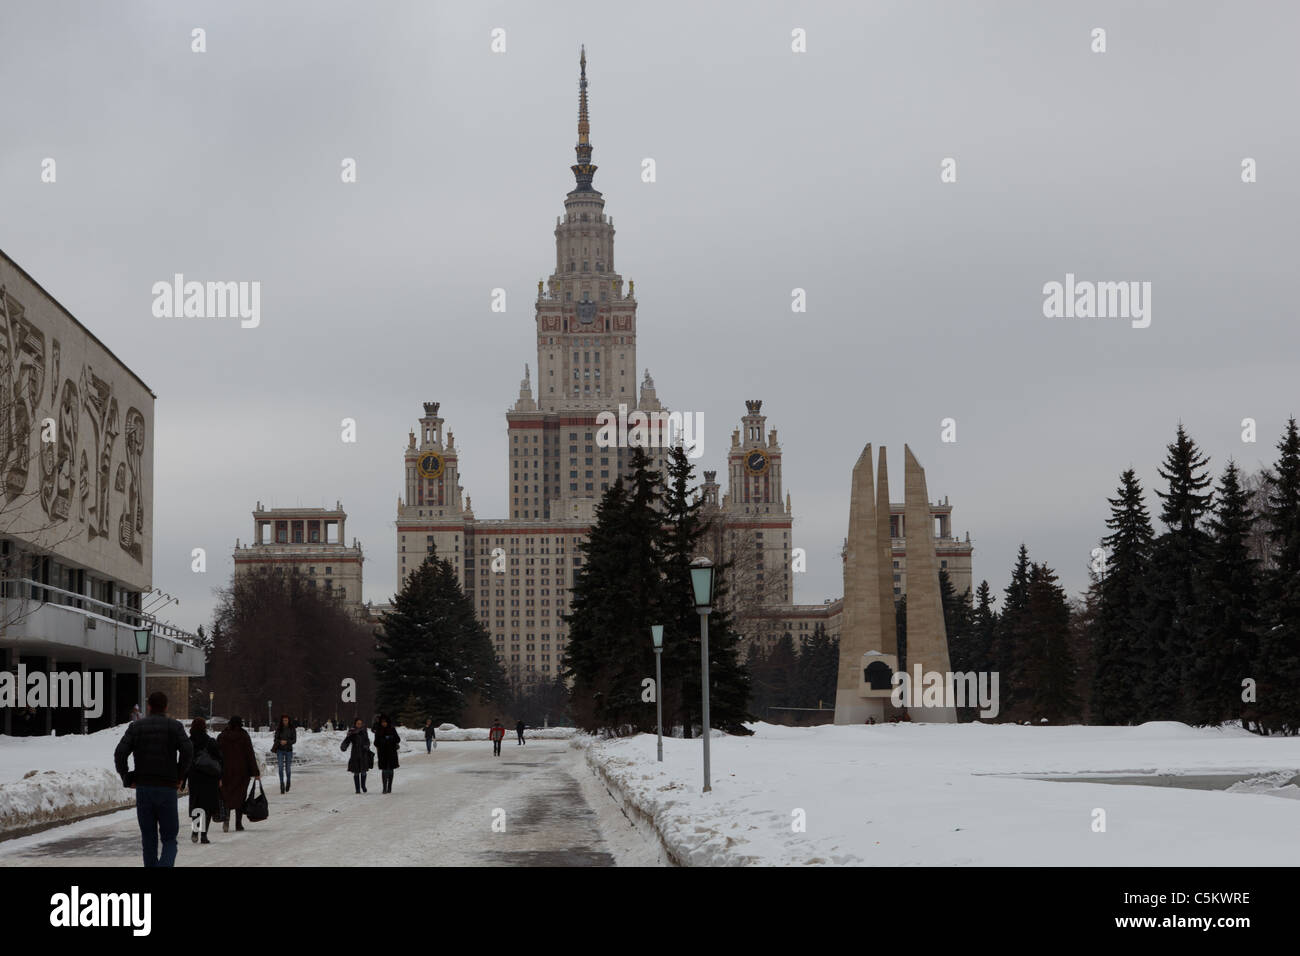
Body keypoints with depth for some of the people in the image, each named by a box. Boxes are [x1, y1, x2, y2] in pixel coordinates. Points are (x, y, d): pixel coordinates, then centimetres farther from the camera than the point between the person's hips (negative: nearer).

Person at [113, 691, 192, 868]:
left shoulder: (136, 726, 7)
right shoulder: (174, 726, 2)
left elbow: (120, 753, -5)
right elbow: (187, 750, -14)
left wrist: (127, 779, 3)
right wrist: (180, 776, -3)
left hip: (143, 788, 2)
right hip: (167, 788, -2)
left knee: (149, 839, 11)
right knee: (169, 838, 2)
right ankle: (165, 864, -22)